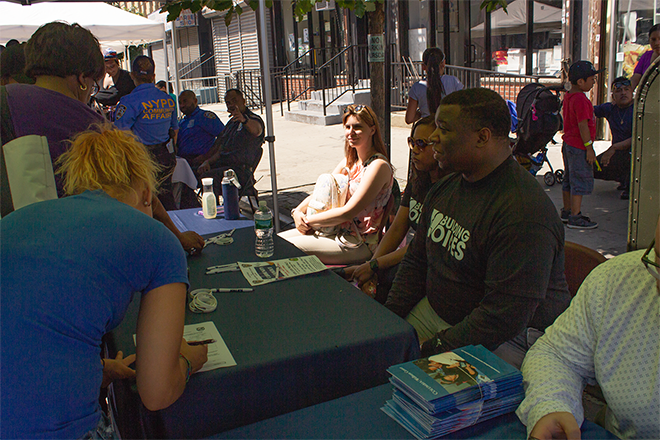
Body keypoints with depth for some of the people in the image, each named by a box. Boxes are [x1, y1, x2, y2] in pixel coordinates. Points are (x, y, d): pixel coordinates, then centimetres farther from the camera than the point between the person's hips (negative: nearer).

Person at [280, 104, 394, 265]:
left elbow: (348, 212, -22)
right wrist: (297, 212, -7)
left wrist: (308, 220, -15)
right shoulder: (349, 161, 10)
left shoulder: (378, 166, -18)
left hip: (362, 244, -8)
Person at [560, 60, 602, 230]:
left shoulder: (568, 96, 12)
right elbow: (583, 125, -22)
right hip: (579, 147, -10)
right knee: (581, 181, -6)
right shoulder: (581, 100, -19)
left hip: (568, 143, 10)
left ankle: (567, 211, 26)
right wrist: (589, 148, -19)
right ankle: (575, 217, -4)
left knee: (569, 180, 16)